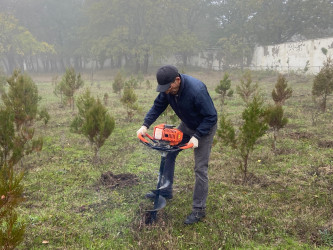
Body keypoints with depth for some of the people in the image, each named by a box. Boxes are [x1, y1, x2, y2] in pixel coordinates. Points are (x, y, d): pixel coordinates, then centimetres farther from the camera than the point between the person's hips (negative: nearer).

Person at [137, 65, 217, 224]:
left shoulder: (197, 90, -37)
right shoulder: (168, 88, -16)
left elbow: (211, 117, -29)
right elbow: (158, 106, -4)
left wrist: (196, 136, -33)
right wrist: (145, 125, -16)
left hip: (205, 127, -7)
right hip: (186, 125, 7)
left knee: (200, 168, -7)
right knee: (168, 153, 8)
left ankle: (199, 209, 4)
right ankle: (165, 192, 25)